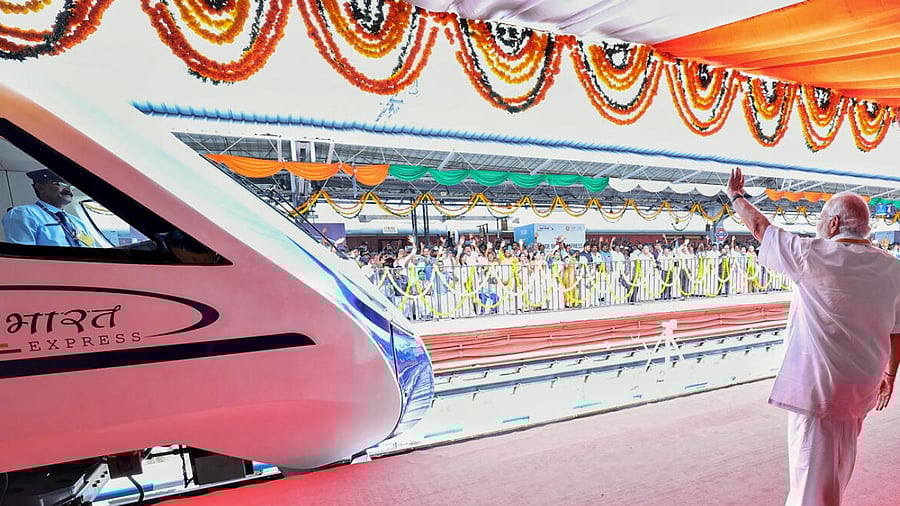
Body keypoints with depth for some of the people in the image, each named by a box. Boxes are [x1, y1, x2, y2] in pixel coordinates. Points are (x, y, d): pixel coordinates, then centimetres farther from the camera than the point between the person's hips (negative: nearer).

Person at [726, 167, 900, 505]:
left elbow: (760, 227, -2)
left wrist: (736, 197, 15)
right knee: (839, 469, 26)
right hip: (862, 388, 7)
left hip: (817, 388, -7)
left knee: (813, 474, 2)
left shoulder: (811, 255, -15)